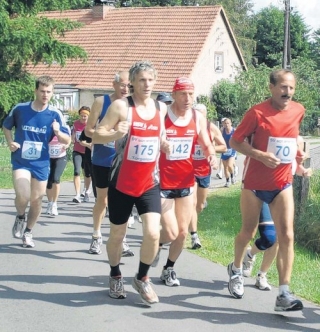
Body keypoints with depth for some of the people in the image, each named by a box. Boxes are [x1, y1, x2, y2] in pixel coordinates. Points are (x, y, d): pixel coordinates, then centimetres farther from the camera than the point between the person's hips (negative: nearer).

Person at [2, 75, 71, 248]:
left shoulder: (55, 114, -7)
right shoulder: (20, 109, -6)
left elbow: (67, 140, -4)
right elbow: (6, 126, 13)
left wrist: (58, 132, -25)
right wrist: (10, 143, -2)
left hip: (41, 164, 2)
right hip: (20, 161, -1)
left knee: (36, 201, 9)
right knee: (23, 196, -21)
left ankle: (28, 232, 32)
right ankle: (20, 218, 12)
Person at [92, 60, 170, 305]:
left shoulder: (162, 108, 5)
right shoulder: (121, 106, -9)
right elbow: (96, 135, -13)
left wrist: (164, 144, 0)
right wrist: (116, 134, -33)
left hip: (149, 184, 3)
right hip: (122, 183, -3)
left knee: (152, 233, -12)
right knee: (117, 235, 11)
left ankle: (142, 278, 12)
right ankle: (116, 276, 37)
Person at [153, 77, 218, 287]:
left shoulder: (198, 118, 1)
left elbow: (206, 145, 11)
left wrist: (212, 156, -12)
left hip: (186, 183, 5)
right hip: (163, 183, -4)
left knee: (183, 232, 10)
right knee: (171, 233, -9)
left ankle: (169, 269, 33)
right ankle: (157, 244, 27)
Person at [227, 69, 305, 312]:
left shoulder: (299, 111, 1)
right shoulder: (257, 112, -13)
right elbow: (235, 142, -11)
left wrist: (297, 153, 7)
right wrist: (261, 155, -23)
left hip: (283, 185, 3)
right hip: (255, 183, -3)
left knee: (287, 236, -10)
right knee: (248, 232, 13)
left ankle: (284, 294, -10)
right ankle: (236, 270, 42)